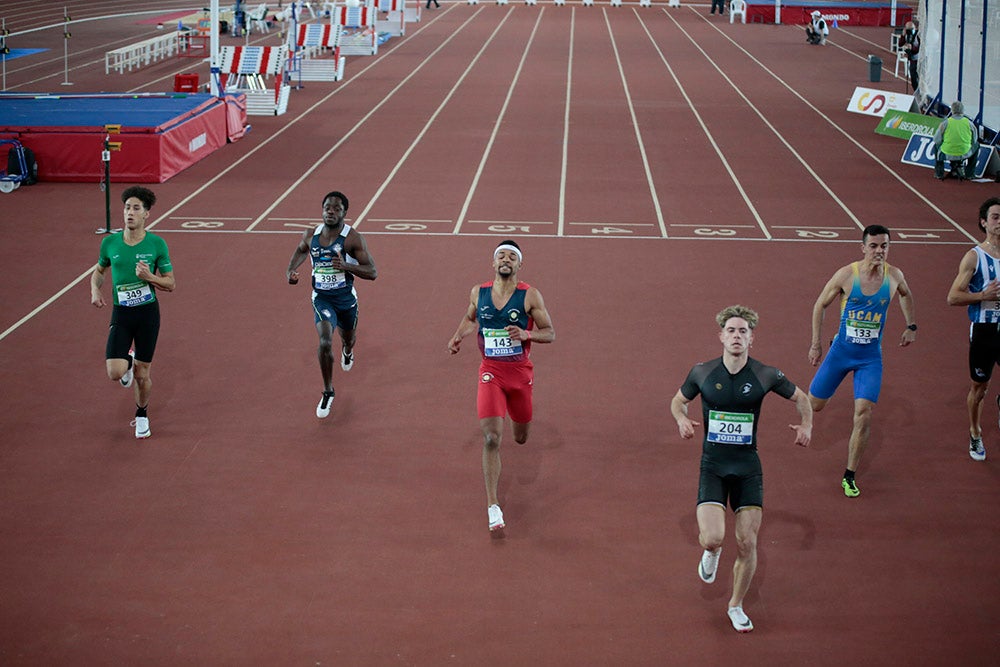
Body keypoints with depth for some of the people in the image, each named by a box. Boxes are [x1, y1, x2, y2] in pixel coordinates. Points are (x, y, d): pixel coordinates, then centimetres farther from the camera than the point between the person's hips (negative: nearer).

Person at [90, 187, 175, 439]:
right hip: (121, 314, 1)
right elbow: (99, 270, 17)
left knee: (141, 374, 7)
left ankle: (142, 414, 37)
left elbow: (171, 284, 0)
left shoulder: (157, 244, -6)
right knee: (115, 373, -14)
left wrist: (150, 277, -19)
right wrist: (95, 290, -3)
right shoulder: (110, 243, -2)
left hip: (148, 312, -1)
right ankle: (128, 360, 24)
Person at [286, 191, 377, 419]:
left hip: (346, 298, 0)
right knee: (325, 342, -21)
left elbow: (372, 272, -19)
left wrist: (346, 266, -35)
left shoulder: (353, 238, -17)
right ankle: (327, 393, -3)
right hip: (322, 298, 0)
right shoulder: (310, 236, -6)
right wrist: (291, 270, 0)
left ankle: (347, 351, 66)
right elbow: (301, 250, 19)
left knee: (348, 339, 24)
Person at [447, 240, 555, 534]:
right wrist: (458, 336, 1)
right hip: (491, 372, 0)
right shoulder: (478, 293, 0)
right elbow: (470, 318, 20)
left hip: (520, 372, 0)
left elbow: (550, 333, -5)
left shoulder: (530, 296, -8)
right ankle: (492, 506, -13)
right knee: (491, 438, -15)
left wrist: (526, 334, -24)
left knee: (521, 438, 18)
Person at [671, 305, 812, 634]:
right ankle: (711, 552, 22)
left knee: (747, 544, 0)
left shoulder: (766, 375, -5)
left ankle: (736, 606, 24)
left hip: (747, 466, 1)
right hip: (712, 465, -1)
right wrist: (681, 419, -7)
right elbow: (678, 400, 15)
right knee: (712, 538, -18)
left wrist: (806, 425, -7)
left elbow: (801, 397, 12)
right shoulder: (702, 373, -3)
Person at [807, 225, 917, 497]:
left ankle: (849, 477, 1)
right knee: (815, 405, 8)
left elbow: (906, 296, 20)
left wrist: (911, 326, 14)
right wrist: (816, 344, 0)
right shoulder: (846, 274, -14)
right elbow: (820, 305, 0)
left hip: (871, 356, 1)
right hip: (841, 350, -1)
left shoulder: (894, 276, -6)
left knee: (864, 414, -12)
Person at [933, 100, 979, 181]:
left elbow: (937, 140, 2)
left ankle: (939, 174, 28)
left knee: (936, 145, 33)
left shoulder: (945, 123, -7)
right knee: (976, 144, 32)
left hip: (947, 155, 0)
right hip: (964, 154, 0)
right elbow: (974, 140, 10)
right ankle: (969, 174, 28)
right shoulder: (969, 123, -3)